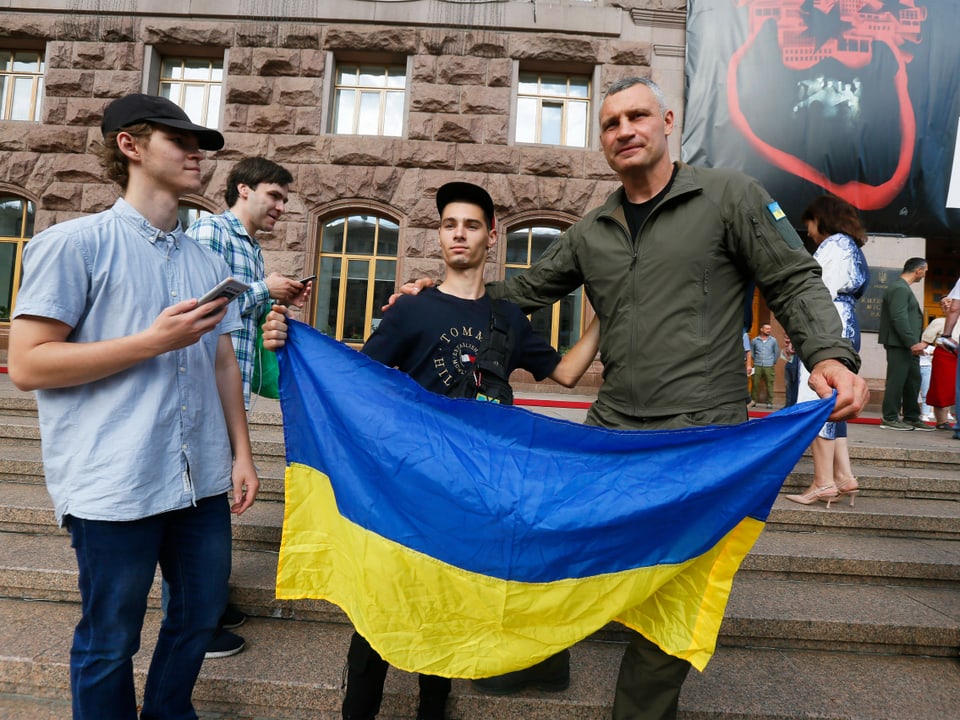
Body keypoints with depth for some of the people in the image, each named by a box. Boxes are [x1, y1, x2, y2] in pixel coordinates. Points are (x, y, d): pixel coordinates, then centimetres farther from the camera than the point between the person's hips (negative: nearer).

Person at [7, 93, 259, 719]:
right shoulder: (75, 243, -6)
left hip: (202, 478, 6)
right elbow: (27, 364, -10)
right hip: (114, 483, -6)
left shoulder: (207, 262, 12)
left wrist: (242, 453, 8)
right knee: (110, 639, 10)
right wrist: (154, 341, -17)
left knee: (203, 610, 18)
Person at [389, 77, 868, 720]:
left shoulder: (729, 195, 0)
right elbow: (526, 292, 21)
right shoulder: (589, 233, 12)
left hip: (702, 433, -4)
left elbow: (795, 282, -1)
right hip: (612, 427, 4)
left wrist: (830, 354, -19)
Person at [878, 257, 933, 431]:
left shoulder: (904, 288, 19)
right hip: (899, 344, -11)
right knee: (896, 380, -6)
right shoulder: (899, 288, -14)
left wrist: (916, 342, 17)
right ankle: (890, 419, 0)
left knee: (913, 380, 13)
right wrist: (912, 342, -22)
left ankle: (911, 417, 20)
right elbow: (899, 318, -22)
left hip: (908, 345, 11)